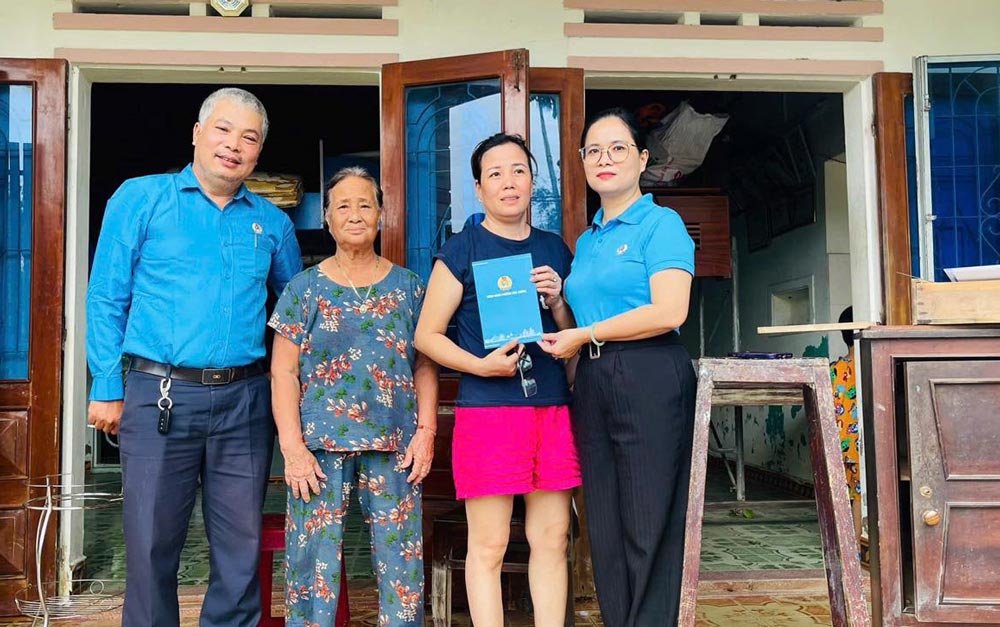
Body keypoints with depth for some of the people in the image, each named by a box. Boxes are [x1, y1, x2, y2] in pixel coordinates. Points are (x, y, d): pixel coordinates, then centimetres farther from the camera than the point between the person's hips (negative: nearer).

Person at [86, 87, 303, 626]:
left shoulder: (272, 223, 11)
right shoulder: (141, 198, 3)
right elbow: (106, 299, 1)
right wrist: (107, 389, -3)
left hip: (245, 399, 3)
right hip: (161, 394, -2)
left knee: (241, 546, 9)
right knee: (152, 545, 4)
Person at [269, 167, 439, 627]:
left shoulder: (408, 287, 10)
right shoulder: (305, 288, 6)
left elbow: (425, 367, 10)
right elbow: (283, 372, 1)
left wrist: (426, 431, -1)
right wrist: (292, 446, -8)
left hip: (394, 447, 1)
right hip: (320, 446, -1)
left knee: (402, 563, 3)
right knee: (314, 559, 0)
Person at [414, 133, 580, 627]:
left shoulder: (554, 249, 14)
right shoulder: (462, 249, -1)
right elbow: (427, 334, -2)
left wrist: (556, 302, -2)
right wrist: (482, 365, -16)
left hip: (554, 409, 5)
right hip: (488, 411, -5)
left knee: (552, 538, 10)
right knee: (488, 545, 1)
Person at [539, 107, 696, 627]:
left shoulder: (661, 224, -3)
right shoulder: (586, 241, 19)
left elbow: (669, 312, -17)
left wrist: (584, 336, -10)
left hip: (650, 380, -7)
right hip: (592, 383, 8)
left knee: (649, 529, -1)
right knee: (605, 531, 11)